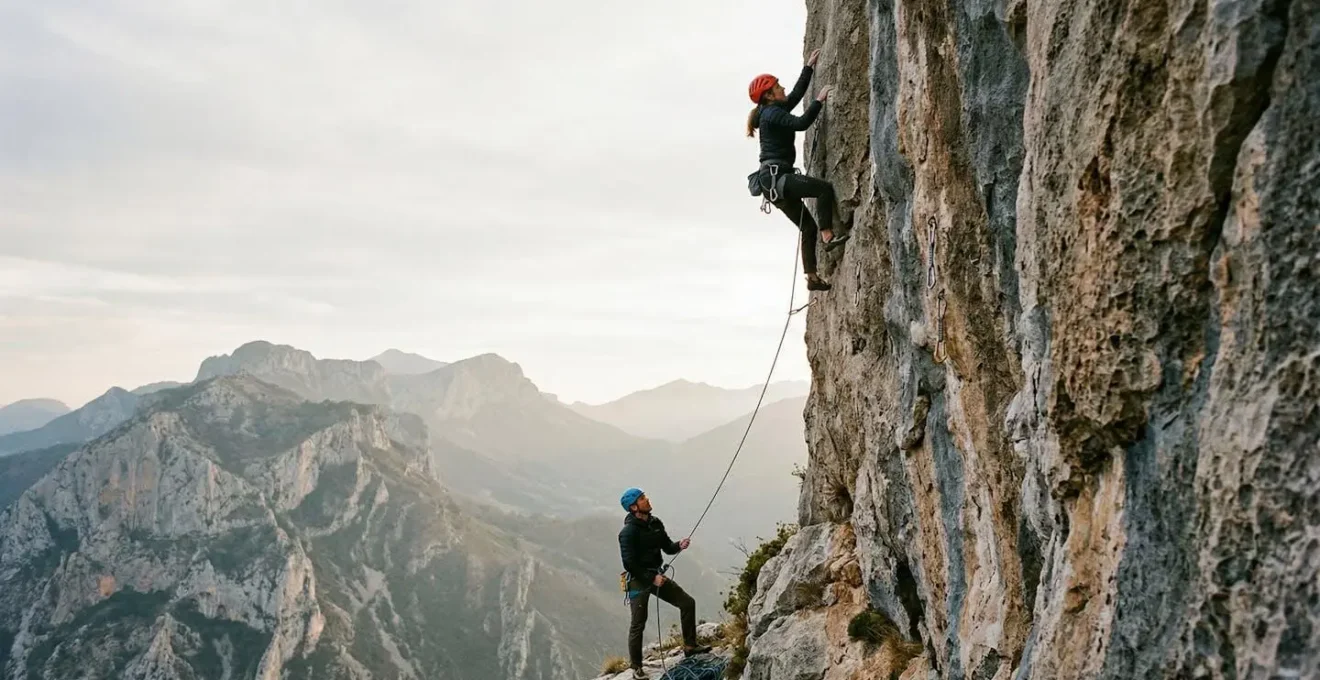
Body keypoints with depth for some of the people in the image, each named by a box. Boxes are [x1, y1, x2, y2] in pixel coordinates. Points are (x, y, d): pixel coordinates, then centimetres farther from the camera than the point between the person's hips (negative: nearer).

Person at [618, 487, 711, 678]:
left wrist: (679, 545, -13)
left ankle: (690, 646, 19)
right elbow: (629, 563, -22)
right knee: (638, 625, 0)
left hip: (656, 575, 8)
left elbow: (667, 547, 10)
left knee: (687, 602, 6)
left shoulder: (655, 523, 3)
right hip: (638, 579, -8)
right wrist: (652, 578, -20)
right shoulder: (628, 532, -20)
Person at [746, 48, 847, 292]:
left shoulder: (774, 111, 20)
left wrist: (809, 67, 33)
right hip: (774, 176, -10)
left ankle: (812, 277, 8)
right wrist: (819, 100, -12)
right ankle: (828, 236, -24)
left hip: (774, 180, 10)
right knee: (824, 188, -21)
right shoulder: (771, 113, -8)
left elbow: (796, 94, 31)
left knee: (808, 227, 9)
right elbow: (801, 123, -20)